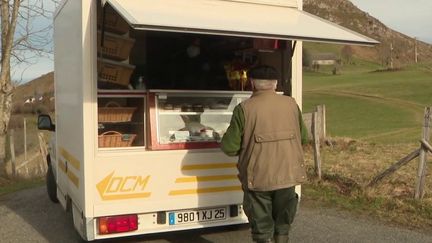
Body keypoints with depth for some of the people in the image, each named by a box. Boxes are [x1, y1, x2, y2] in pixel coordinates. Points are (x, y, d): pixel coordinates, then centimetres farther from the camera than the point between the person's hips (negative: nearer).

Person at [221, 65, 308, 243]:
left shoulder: (244, 109, -12)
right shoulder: (291, 104, 0)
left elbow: (229, 148, -11)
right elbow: (303, 138, 9)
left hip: (258, 178, -3)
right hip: (288, 175, 4)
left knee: (262, 228, 12)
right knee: (283, 224, 23)